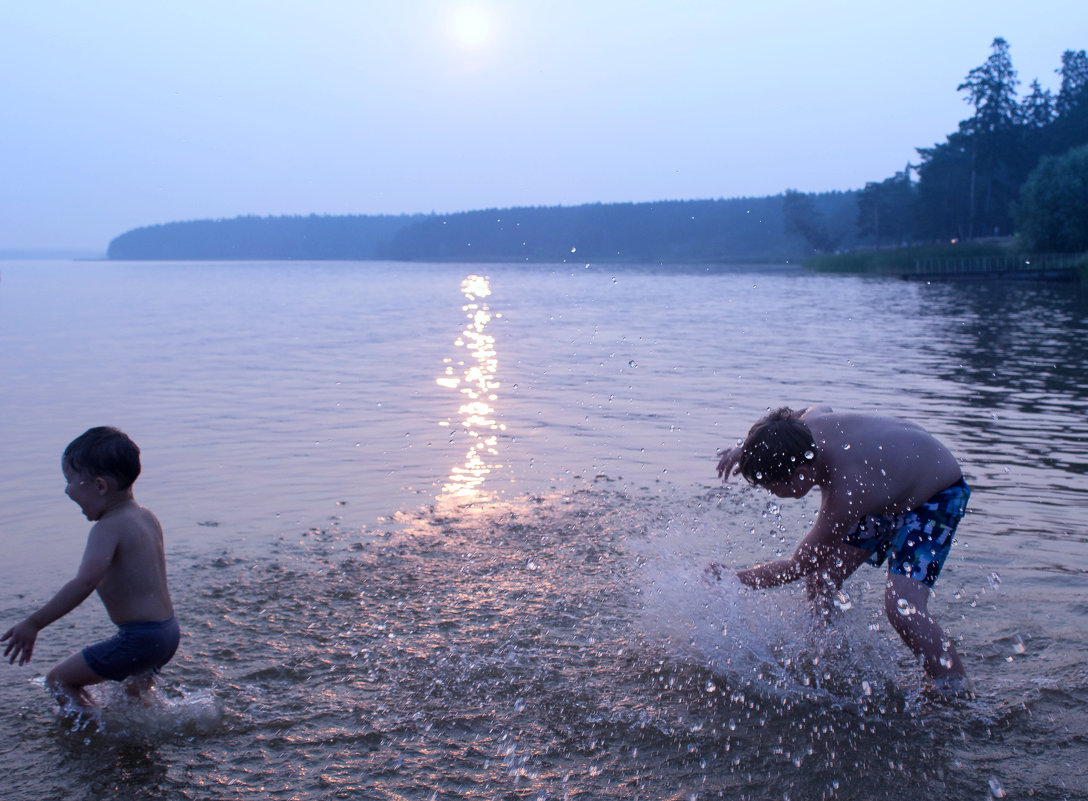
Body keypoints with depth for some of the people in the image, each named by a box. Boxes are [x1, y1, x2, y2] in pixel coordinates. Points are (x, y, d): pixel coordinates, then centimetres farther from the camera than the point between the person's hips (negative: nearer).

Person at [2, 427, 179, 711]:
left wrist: (33, 624, -29)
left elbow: (85, 582, -31)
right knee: (135, 690, 36)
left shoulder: (108, 527, -19)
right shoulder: (147, 517, 9)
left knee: (60, 679, 1)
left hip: (139, 638, -9)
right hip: (168, 633, 9)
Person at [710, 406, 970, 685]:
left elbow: (798, 566, -27)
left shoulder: (845, 497, -42)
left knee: (901, 609, -24)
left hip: (937, 497, -8)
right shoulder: (810, 425, -24)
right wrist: (748, 451, 1)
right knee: (819, 579, 1)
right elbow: (822, 408, 6)